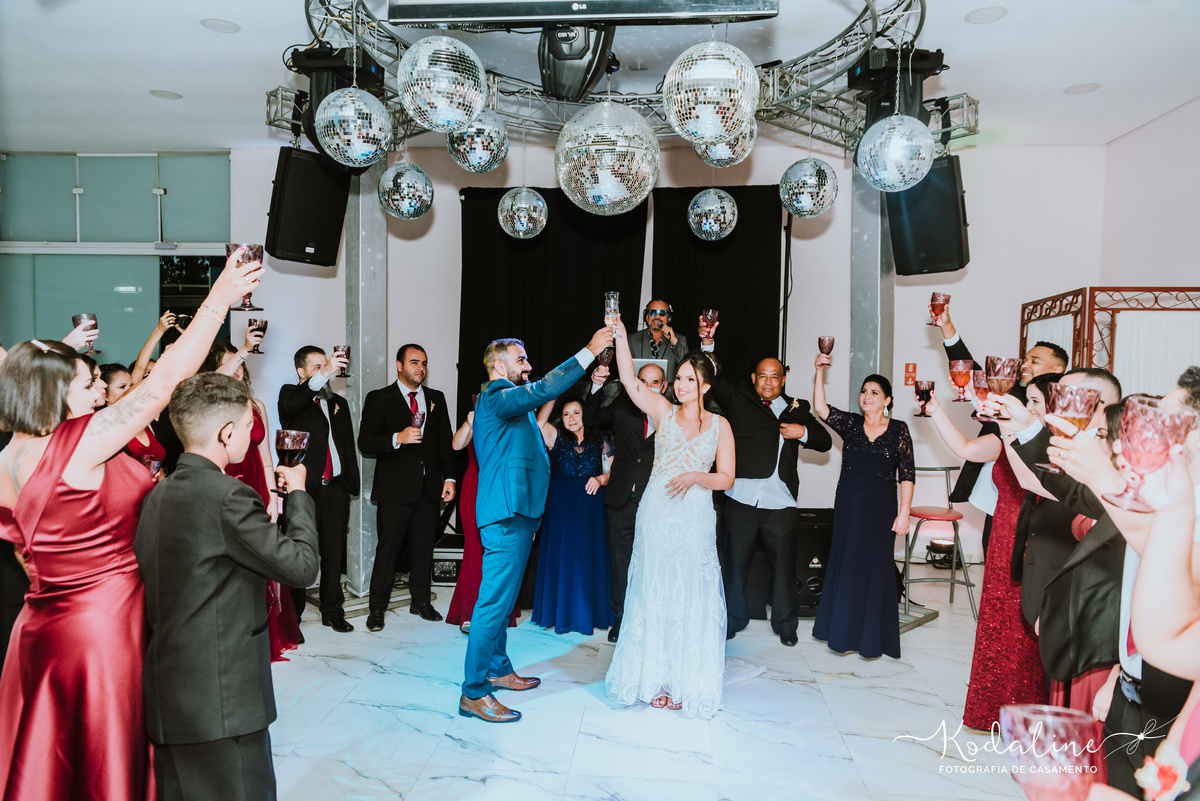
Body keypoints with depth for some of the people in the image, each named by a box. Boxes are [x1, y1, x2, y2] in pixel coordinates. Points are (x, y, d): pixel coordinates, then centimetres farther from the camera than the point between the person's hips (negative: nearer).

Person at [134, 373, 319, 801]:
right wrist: (298, 495, -4)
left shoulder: (158, 494, 8)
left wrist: (259, 528, 11)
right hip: (221, 702, -9)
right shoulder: (228, 496, -21)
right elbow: (302, 565, -16)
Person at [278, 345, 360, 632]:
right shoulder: (290, 394, 4)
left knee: (334, 552, 9)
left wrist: (350, 485, 13)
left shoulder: (339, 402, 18)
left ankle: (332, 611, 19)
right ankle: (292, 614, 11)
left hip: (335, 488, 4)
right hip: (303, 487, -4)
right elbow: (291, 405, -23)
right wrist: (324, 374, -33)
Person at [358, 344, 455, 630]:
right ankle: (377, 608, 12)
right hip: (395, 486, -4)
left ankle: (420, 601, 24)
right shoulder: (379, 399, 1)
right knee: (389, 547, 0)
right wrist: (397, 438, -22)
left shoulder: (437, 399, 13)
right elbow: (365, 443, -6)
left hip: (429, 486, 4)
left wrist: (449, 478, 5)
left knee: (424, 546, 9)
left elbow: (445, 442, 13)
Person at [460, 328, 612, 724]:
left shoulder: (512, 401, 22)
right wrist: (589, 352, -25)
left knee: (503, 598, 19)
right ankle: (474, 693, -2)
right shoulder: (496, 397, -13)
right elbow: (543, 390, -25)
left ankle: (498, 669, 32)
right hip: (506, 513, -11)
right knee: (495, 600, -8)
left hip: (517, 513, 11)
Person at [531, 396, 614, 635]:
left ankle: (588, 615, 16)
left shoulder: (600, 442, 8)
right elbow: (540, 422, -15)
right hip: (560, 505, -1)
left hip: (590, 507, 1)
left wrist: (600, 479, -11)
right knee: (560, 557, 3)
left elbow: (613, 472, 9)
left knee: (588, 558, 5)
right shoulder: (556, 437, 4)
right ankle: (559, 614, 14)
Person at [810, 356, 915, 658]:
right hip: (847, 507, 3)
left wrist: (904, 513, -10)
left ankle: (872, 640, 16)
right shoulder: (850, 424, 4)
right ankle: (845, 633, 23)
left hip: (880, 509, -3)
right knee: (845, 566, 9)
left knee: (875, 568, 3)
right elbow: (820, 407, -11)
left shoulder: (898, 429, -2)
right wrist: (820, 372, -18)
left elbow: (907, 475, -4)